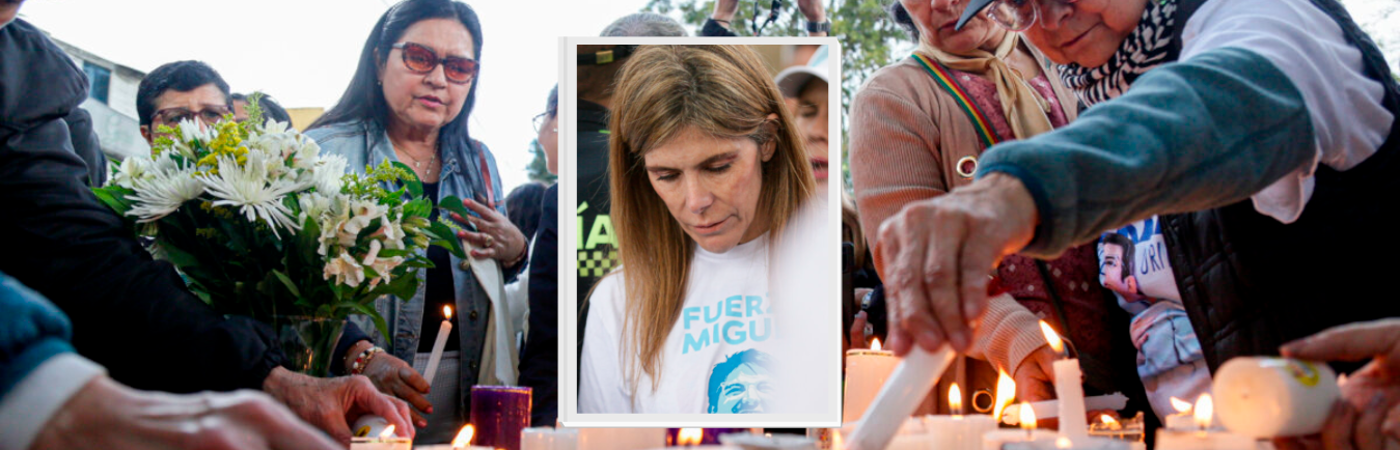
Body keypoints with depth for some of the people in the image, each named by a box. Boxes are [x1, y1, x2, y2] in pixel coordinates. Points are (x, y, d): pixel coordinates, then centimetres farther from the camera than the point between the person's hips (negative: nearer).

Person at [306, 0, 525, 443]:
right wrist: (360, 356, -24)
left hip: (468, 384, 4)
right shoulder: (327, 153, -4)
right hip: (361, 387, -4)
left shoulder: (477, 162, 12)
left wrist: (513, 251, 1)